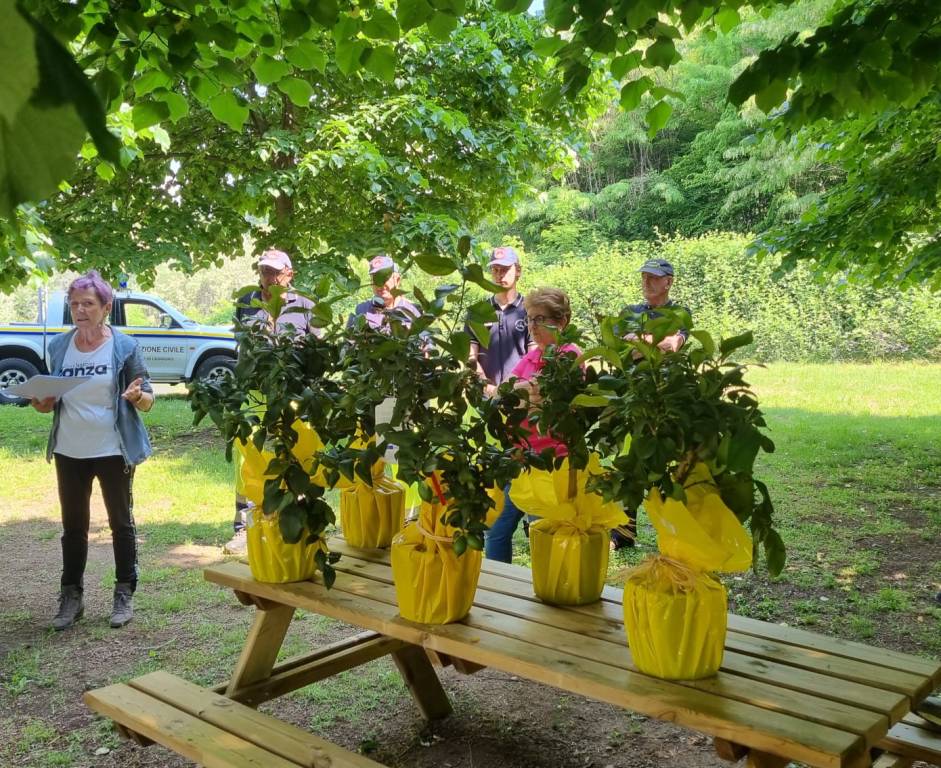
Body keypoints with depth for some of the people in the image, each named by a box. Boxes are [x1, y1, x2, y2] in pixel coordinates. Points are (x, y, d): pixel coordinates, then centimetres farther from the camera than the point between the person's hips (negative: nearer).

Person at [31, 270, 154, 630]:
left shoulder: (124, 346, -8)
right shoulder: (59, 346, 3)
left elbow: (148, 401, -5)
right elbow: (51, 400, 13)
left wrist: (137, 396, -28)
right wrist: (43, 403, -9)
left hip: (114, 451, -3)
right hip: (69, 452, 4)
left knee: (121, 523, 9)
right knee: (73, 527, 12)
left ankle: (124, 595, 20)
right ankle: (71, 596, 23)